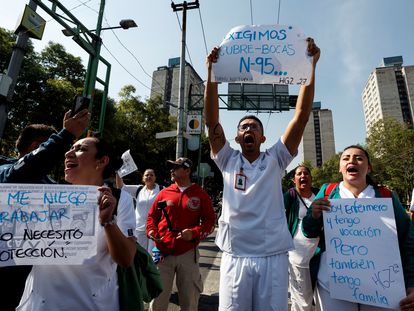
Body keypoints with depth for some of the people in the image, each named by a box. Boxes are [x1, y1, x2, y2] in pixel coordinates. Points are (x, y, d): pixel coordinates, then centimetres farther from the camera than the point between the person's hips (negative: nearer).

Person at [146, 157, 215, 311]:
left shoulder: (200, 194, -2)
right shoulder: (164, 193, 5)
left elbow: (209, 221, -2)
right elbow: (152, 215, 12)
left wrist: (194, 233, -16)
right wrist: (151, 231, -6)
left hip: (188, 253, -1)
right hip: (163, 251, 2)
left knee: (189, 298, 12)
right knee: (158, 294, 12)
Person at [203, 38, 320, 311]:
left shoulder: (275, 160, 5)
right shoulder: (228, 160, 5)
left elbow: (302, 116, -2)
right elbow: (211, 120, -4)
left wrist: (311, 66, -5)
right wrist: (211, 72, -8)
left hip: (273, 256, 1)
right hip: (235, 256, 0)